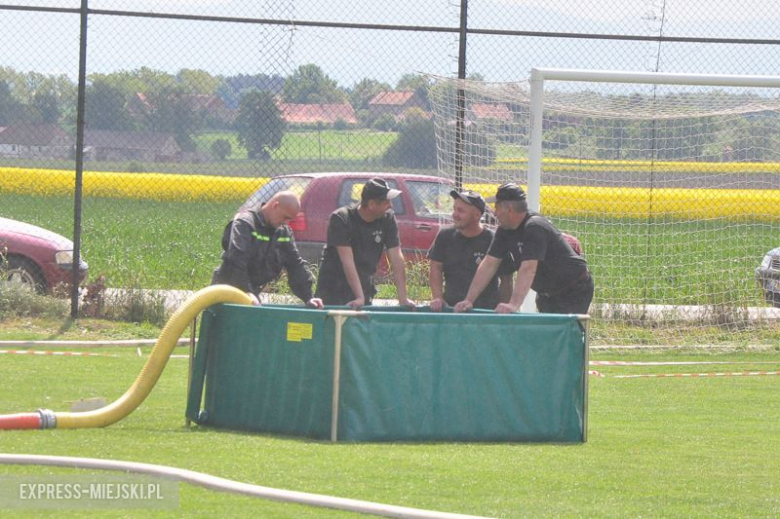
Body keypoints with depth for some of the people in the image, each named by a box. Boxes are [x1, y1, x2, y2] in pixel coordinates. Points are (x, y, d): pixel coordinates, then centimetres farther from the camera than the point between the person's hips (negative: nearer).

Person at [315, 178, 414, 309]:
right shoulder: (341, 219, -18)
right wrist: (359, 298, -31)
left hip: (365, 287, 5)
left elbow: (397, 259, -6)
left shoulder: (387, 219, -3)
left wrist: (403, 299, -14)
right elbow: (347, 260, -24)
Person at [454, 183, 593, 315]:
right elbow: (489, 264, -2)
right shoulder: (504, 230, -1)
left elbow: (528, 269, -38)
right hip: (547, 293, 8)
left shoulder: (535, 228, -28)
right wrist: (469, 300, -10)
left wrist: (514, 304, -48)